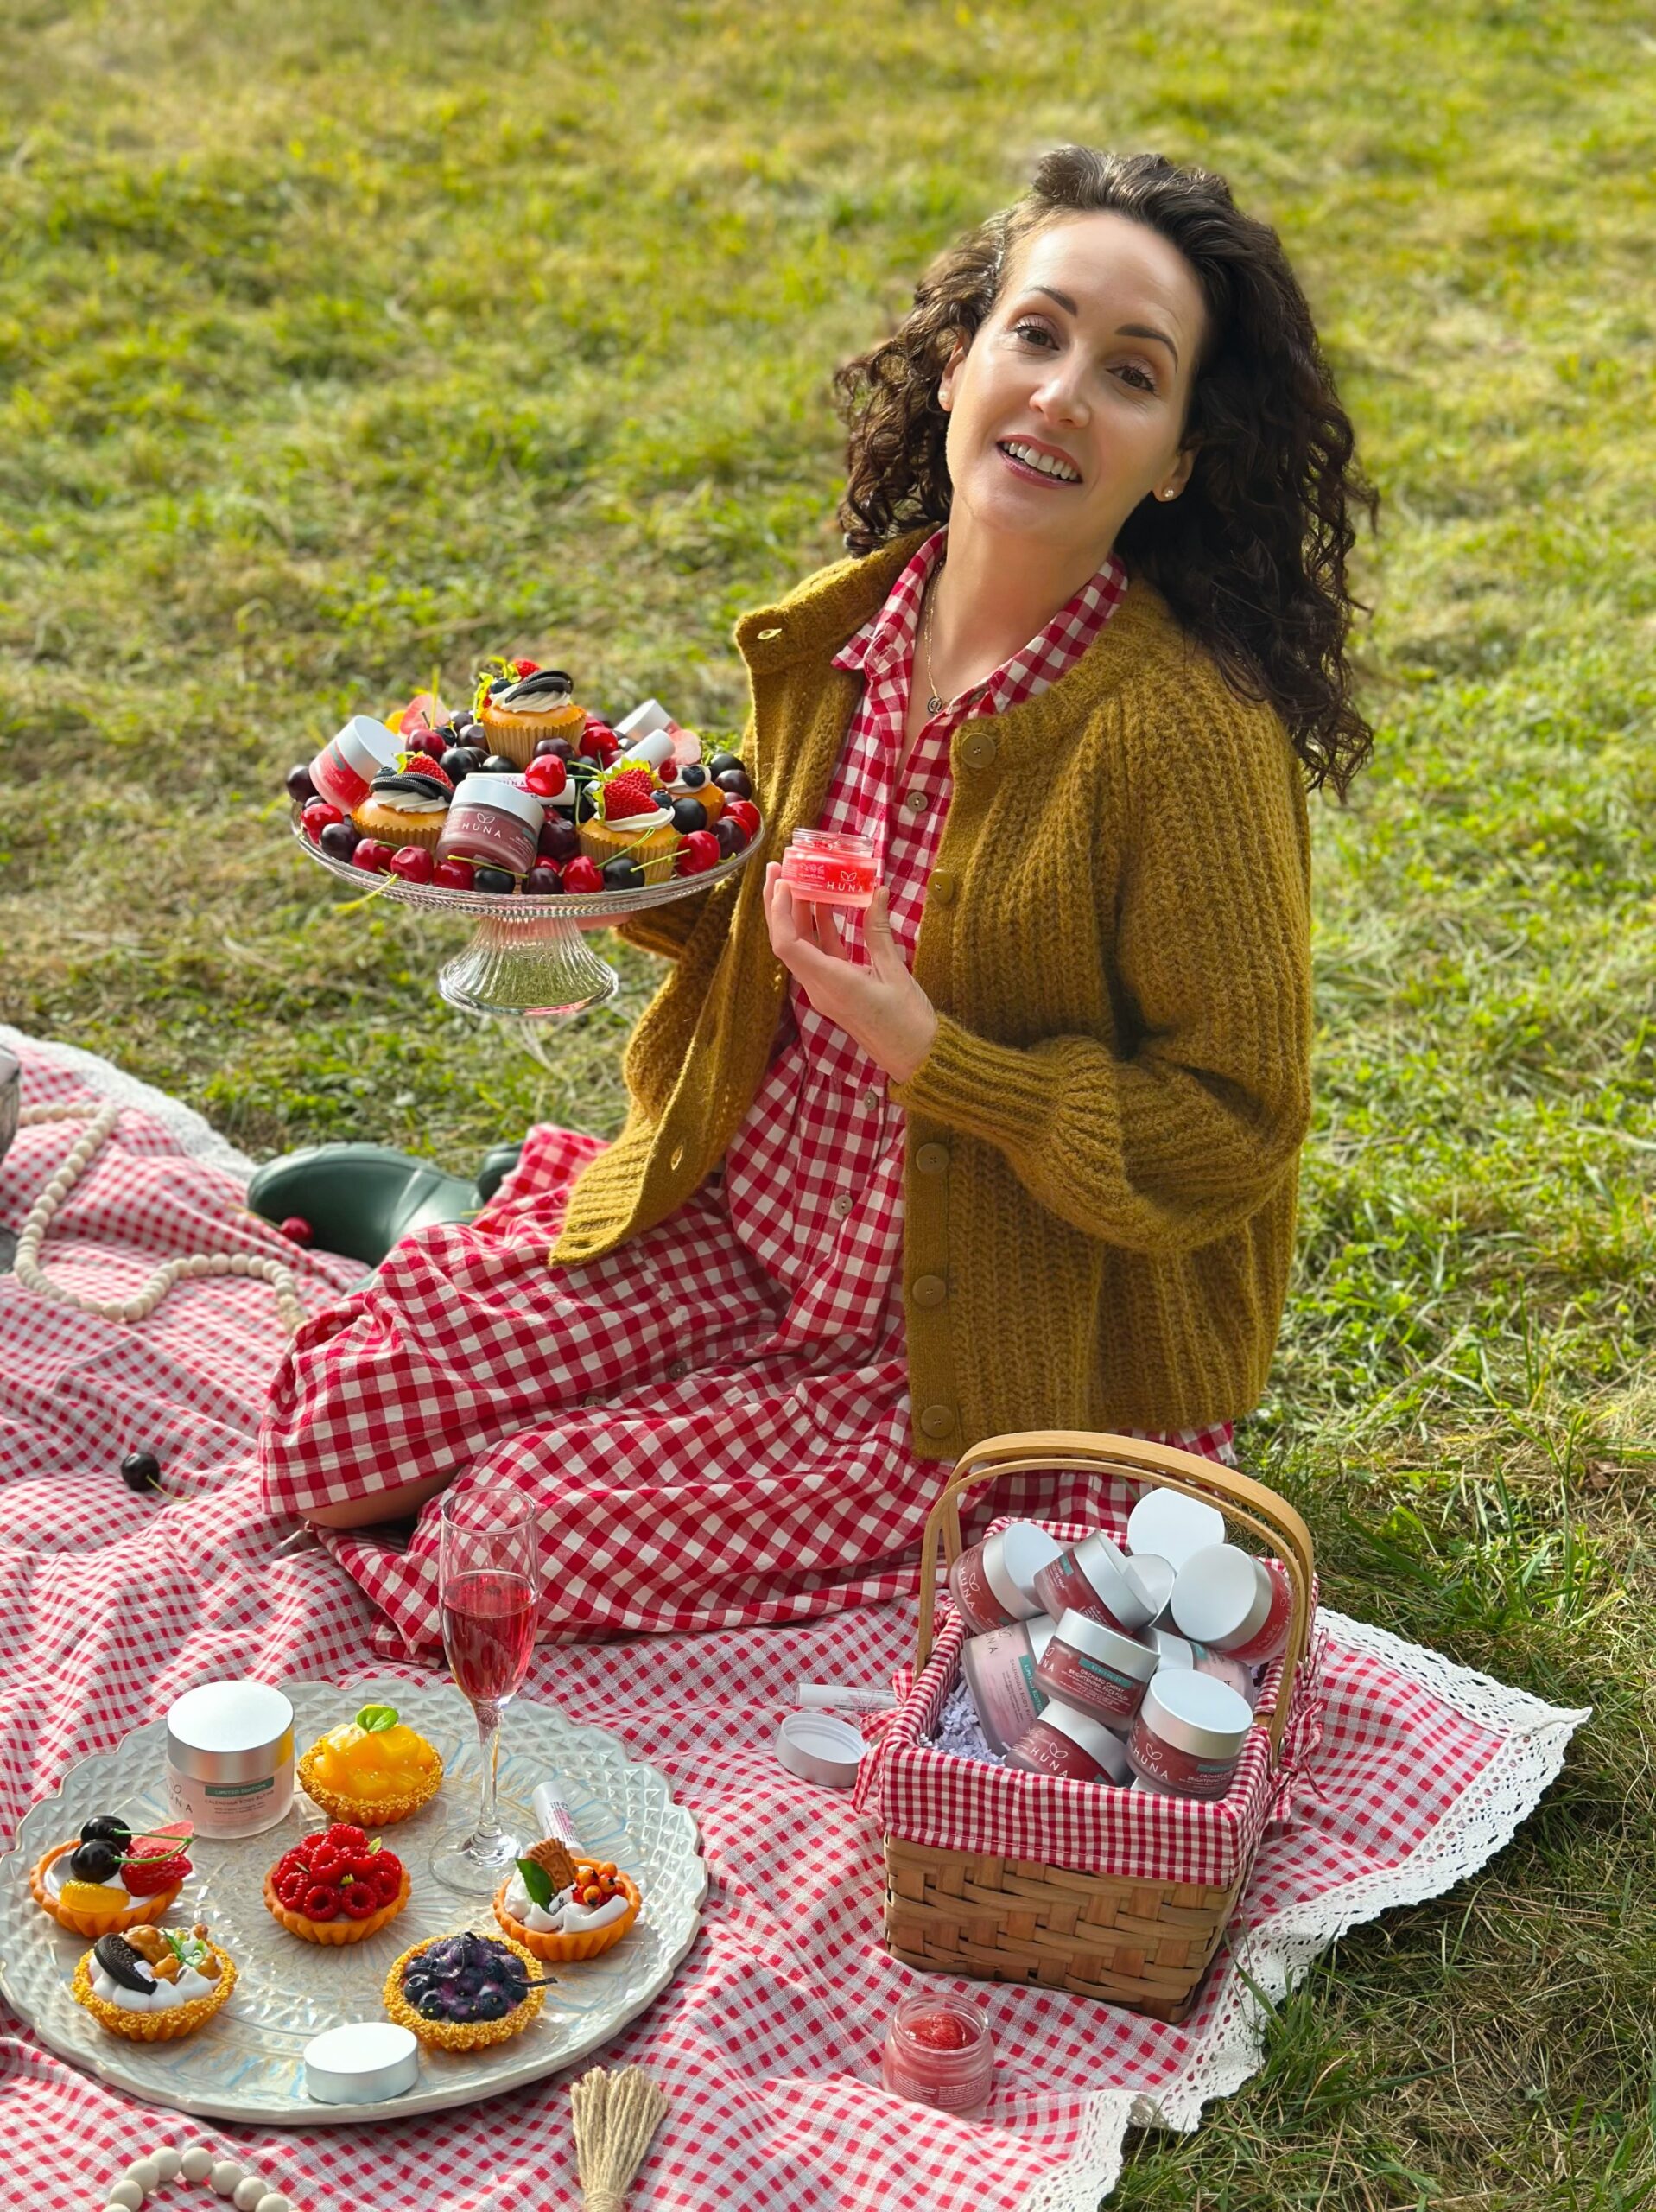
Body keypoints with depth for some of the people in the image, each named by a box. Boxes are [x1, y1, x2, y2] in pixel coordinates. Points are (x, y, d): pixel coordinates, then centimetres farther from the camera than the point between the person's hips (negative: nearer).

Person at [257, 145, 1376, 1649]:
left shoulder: (1189, 737, -24)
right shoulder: (840, 632, -4)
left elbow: (1227, 1134, -18)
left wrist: (933, 1051, -27)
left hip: (989, 1352, -5)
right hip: (749, 1225, 5)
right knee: (339, 1415, -4)